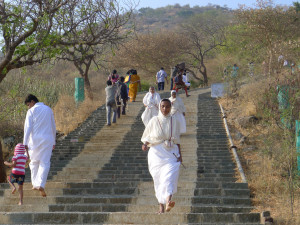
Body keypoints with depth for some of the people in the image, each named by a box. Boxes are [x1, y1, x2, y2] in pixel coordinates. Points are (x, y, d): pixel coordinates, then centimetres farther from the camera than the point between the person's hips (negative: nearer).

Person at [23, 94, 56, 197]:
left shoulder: (31, 111, 0)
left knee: (34, 162, 14)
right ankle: (41, 184, -20)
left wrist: (25, 142, -11)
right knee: (44, 163, -5)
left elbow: (28, 127, -9)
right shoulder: (48, 109, 13)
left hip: (35, 140, -2)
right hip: (47, 140, 2)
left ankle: (35, 183, 15)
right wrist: (54, 142, 27)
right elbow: (53, 127, 18)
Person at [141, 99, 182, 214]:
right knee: (158, 179, 2)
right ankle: (161, 206, 13)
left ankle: (168, 202, -37)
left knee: (169, 176, -19)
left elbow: (177, 140, 12)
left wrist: (179, 154, 6)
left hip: (171, 153, 0)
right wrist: (145, 145, -13)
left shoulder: (174, 121, 7)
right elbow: (147, 136, 8)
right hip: (157, 153, 0)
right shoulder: (154, 121, 4)